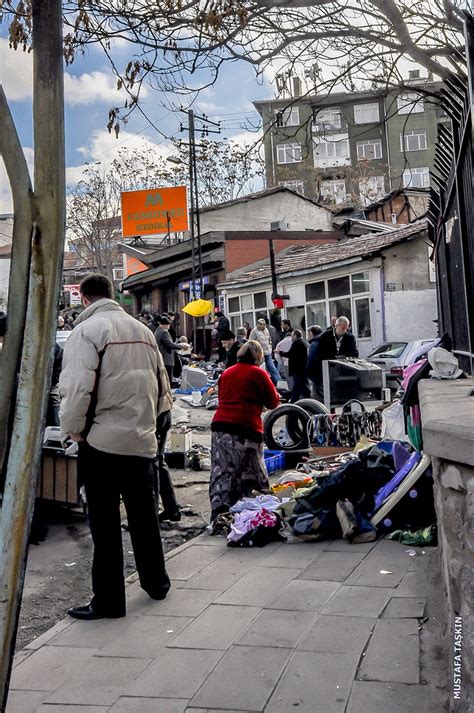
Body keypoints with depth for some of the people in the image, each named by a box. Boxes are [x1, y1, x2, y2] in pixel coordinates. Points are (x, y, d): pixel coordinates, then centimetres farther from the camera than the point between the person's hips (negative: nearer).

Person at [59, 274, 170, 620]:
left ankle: (109, 600, 10)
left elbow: (78, 388, -19)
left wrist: (72, 430, -5)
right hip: (143, 440, 6)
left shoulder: (87, 330, -8)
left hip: (102, 441, -6)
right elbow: (162, 385, 15)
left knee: (105, 523, 3)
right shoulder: (143, 330, 12)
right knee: (144, 515, 18)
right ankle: (156, 581, 32)